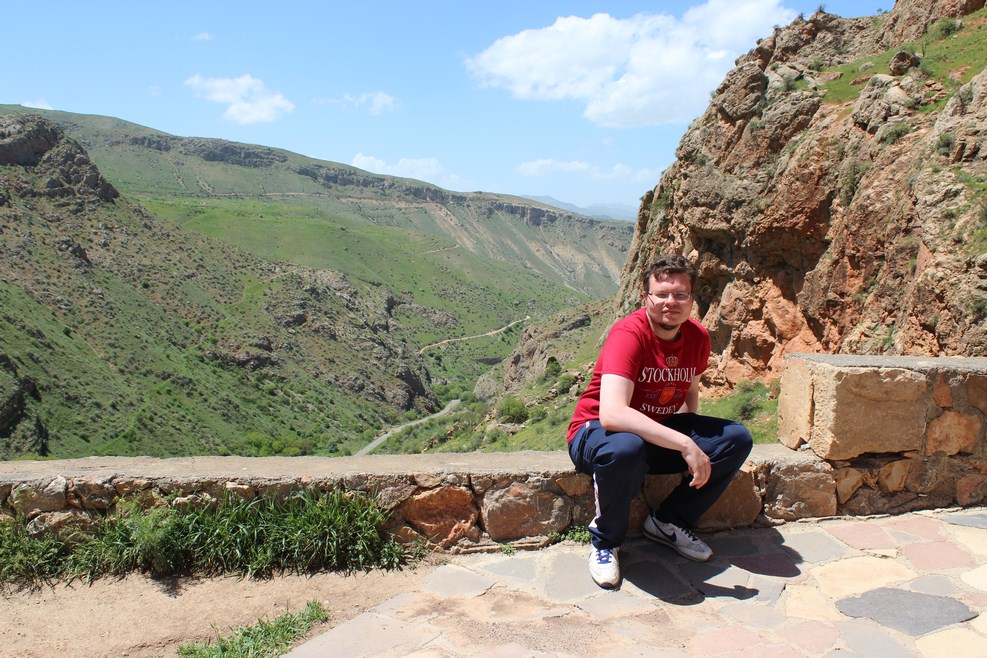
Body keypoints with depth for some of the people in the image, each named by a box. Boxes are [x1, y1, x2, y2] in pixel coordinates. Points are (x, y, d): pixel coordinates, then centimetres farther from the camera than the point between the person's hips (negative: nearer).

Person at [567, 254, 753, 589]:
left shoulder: (699, 337, -3)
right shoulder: (629, 333, -26)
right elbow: (611, 414, -39)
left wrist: (691, 430, -1)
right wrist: (684, 443, -39)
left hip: (661, 433, 7)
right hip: (596, 432, -7)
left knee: (737, 438, -9)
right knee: (625, 449, -41)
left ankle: (668, 522, 5)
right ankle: (605, 541, -11)